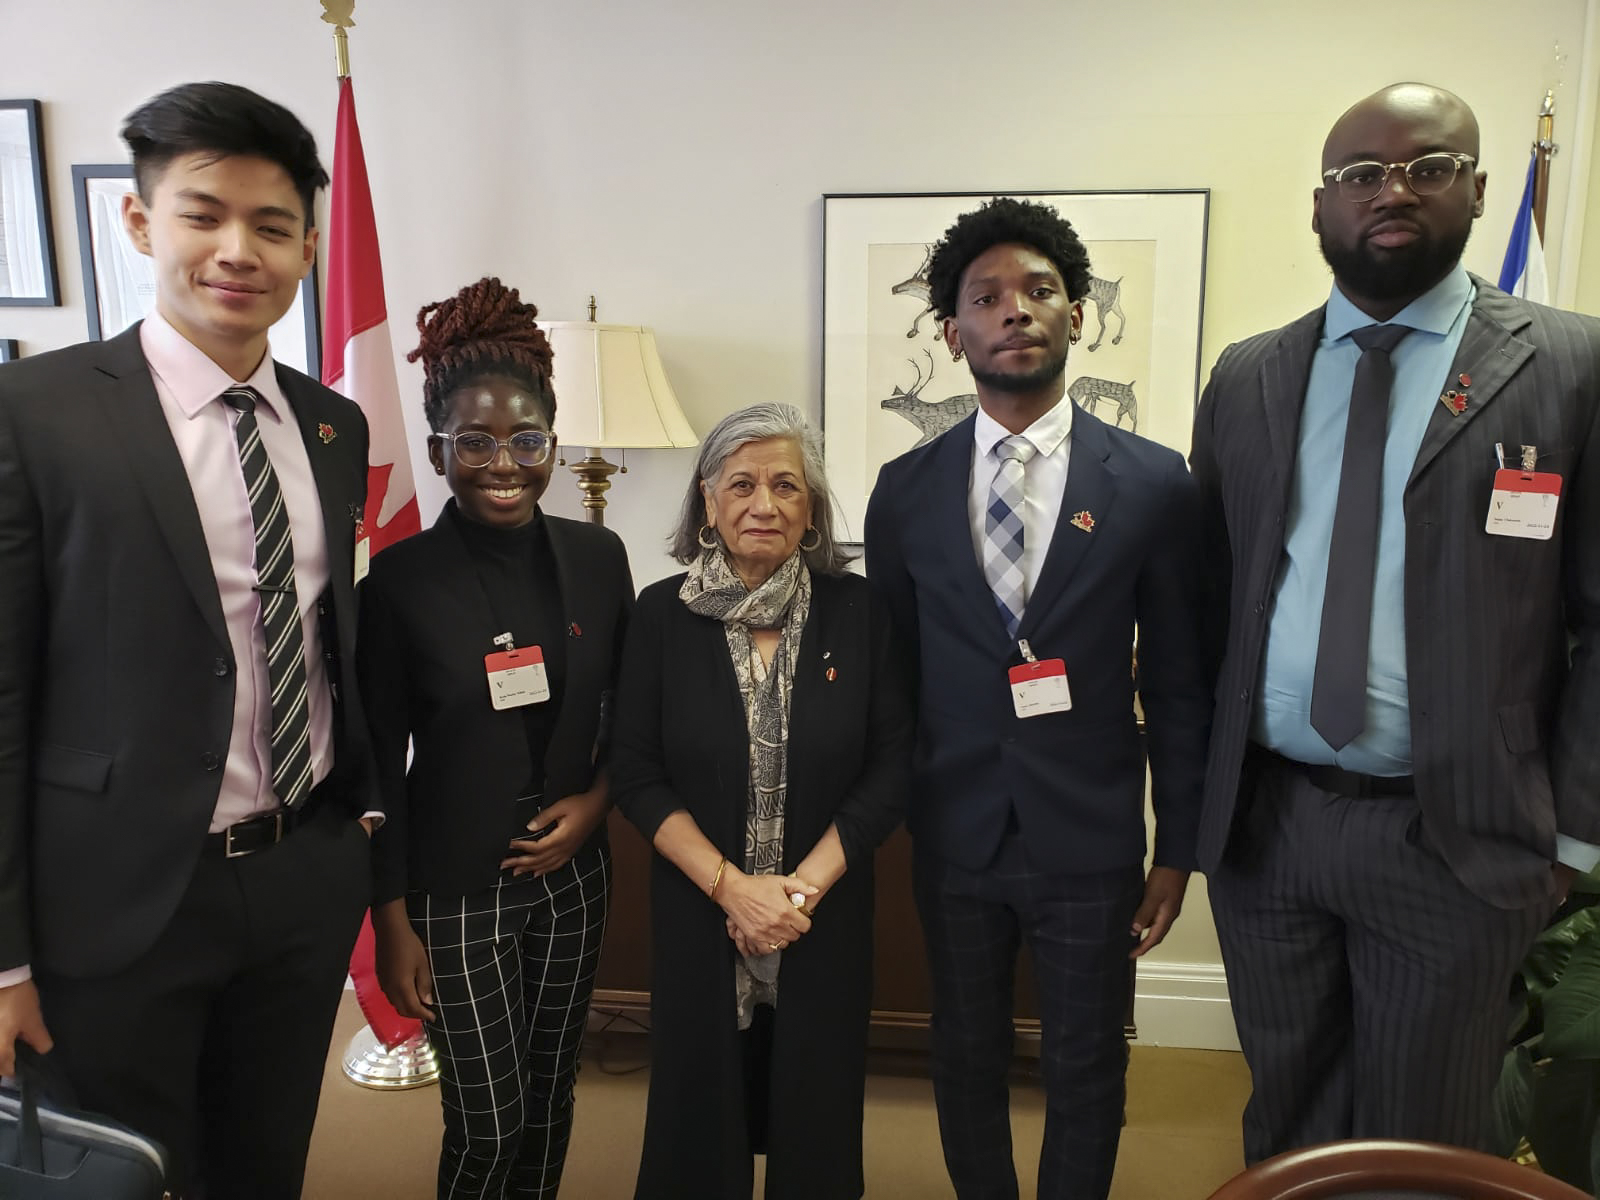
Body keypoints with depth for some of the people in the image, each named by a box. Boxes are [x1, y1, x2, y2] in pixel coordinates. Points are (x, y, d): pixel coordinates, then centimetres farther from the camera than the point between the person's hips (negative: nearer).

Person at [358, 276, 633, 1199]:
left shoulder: (597, 557, -4)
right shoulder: (401, 579, -13)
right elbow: (381, 761, -7)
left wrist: (599, 795, -8)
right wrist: (392, 922, -5)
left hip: (573, 871, 3)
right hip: (455, 888, -3)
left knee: (551, 1096, 18)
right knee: (488, 1123, 7)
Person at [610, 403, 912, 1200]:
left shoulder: (857, 610, -6)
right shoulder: (662, 613, -6)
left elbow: (893, 764, -6)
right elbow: (636, 773, -5)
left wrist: (803, 889, -13)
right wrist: (731, 887, -14)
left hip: (826, 916, 0)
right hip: (700, 913, 0)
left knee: (816, 1113, 14)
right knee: (701, 1110, 15)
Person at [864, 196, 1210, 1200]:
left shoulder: (1154, 484, -6)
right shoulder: (905, 489, -1)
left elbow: (1177, 682, -2)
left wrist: (1177, 850, 0)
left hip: (1091, 843, -1)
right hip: (954, 840, 2)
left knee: (1087, 1076, 15)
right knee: (967, 1062, 19)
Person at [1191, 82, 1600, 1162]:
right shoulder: (1247, 377, 5)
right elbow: (1207, 593, 6)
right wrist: (1195, 788, 4)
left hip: (1457, 839, -2)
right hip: (1261, 821, 3)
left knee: (1422, 1142, 16)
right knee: (1286, 1122, 20)